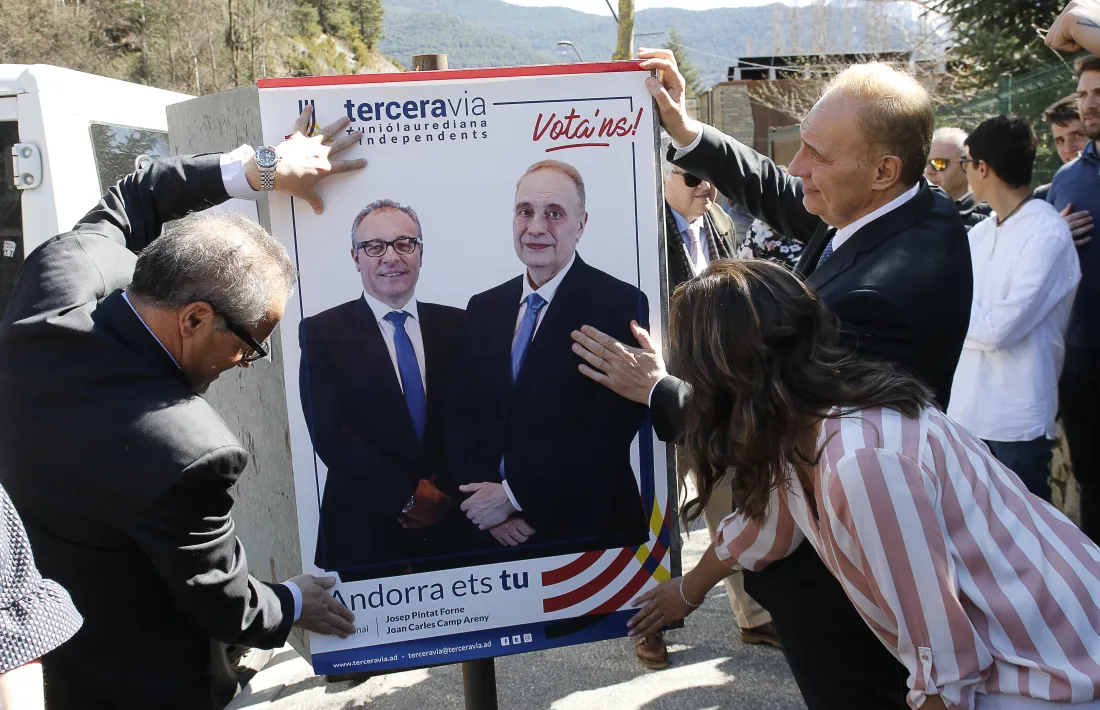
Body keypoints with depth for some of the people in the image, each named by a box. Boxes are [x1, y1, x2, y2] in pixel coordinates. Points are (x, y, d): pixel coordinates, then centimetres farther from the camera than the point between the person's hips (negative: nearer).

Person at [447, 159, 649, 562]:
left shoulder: (619, 304, -10)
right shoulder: (483, 309, 7)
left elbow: (609, 430, -16)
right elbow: (460, 419, 6)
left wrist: (515, 495, -14)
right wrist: (490, 511, -8)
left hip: (586, 530, -4)